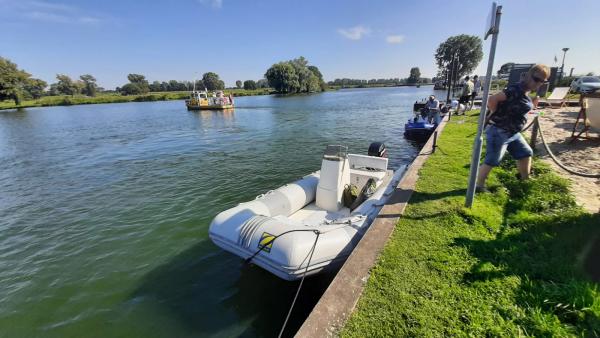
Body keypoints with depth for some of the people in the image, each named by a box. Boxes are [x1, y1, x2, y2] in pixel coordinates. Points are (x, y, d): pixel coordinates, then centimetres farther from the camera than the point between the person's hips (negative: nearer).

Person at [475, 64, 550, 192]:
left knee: (526, 153, 21)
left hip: (513, 132, 11)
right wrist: (496, 116, -17)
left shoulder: (526, 92, 12)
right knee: (491, 161, -5)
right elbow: (492, 100, -27)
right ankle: (479, 186, 7)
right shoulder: (516, 90, -19)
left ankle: (525, 180, 39)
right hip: (499, 132, -11)